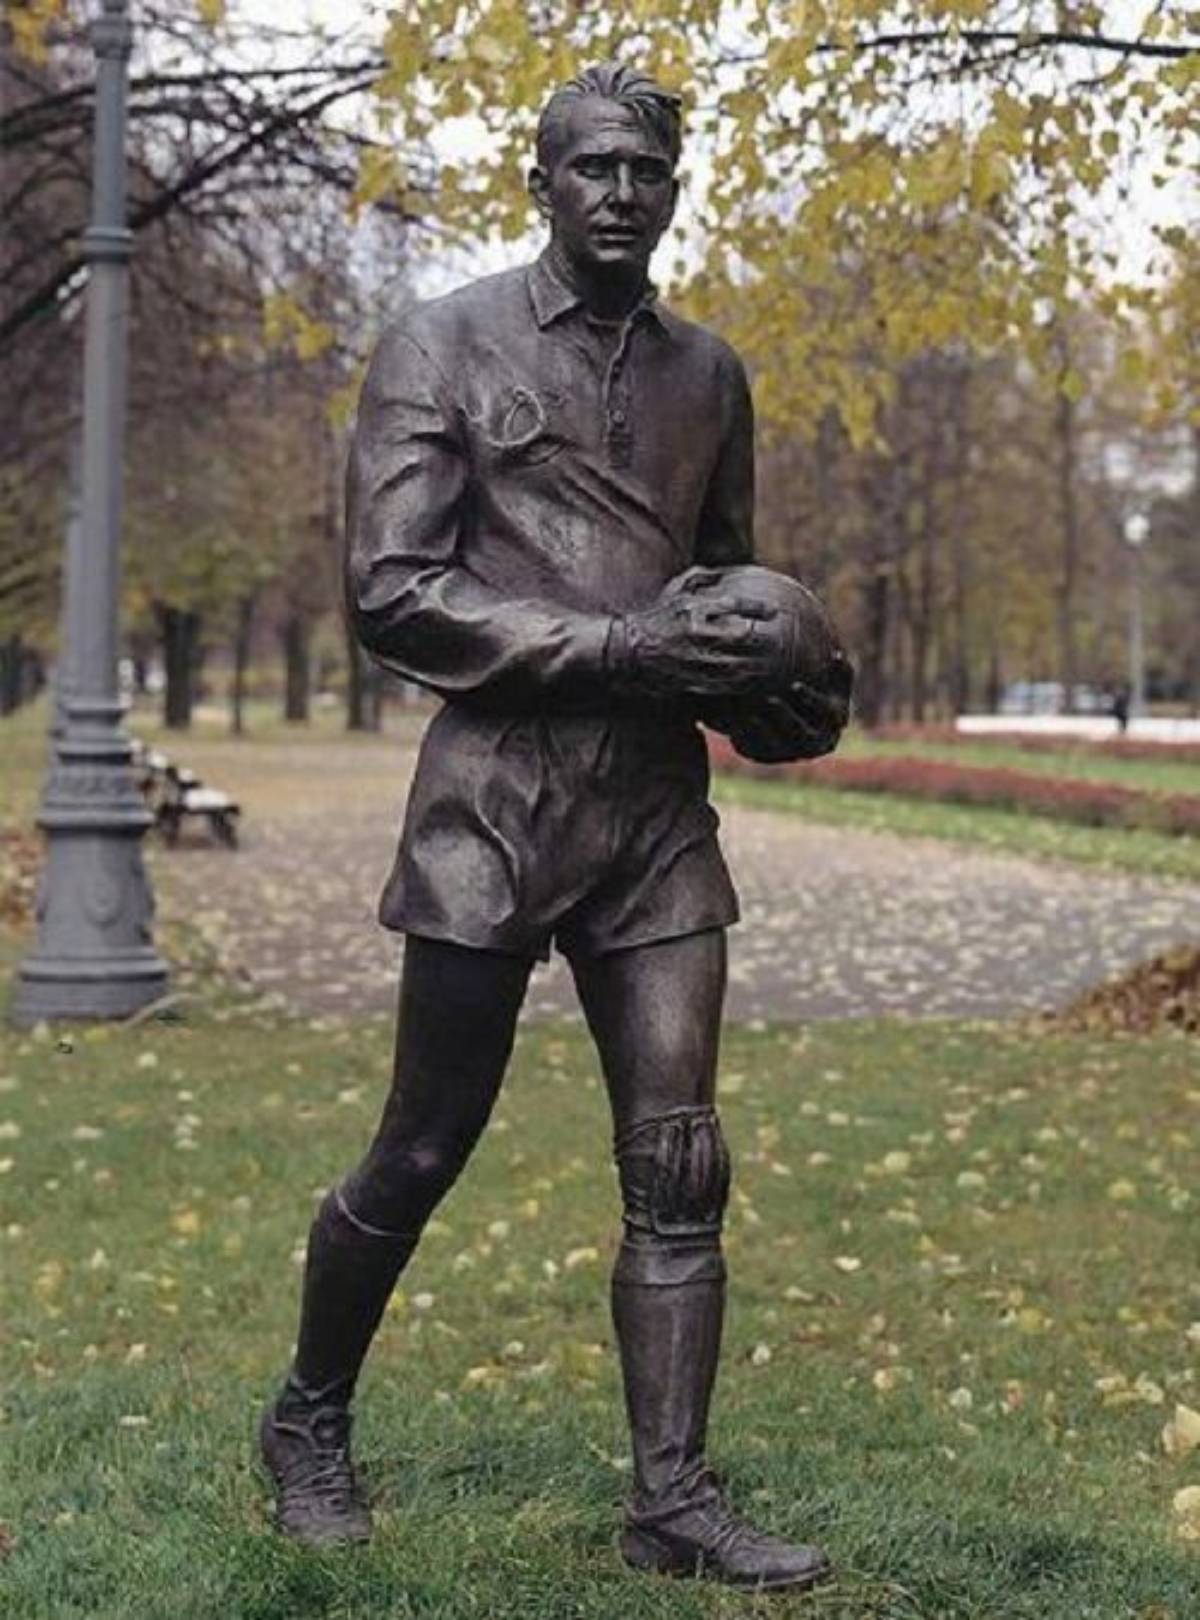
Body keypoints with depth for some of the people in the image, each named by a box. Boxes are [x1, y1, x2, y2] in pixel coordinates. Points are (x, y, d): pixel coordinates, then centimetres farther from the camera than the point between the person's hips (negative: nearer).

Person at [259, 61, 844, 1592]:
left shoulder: (710, 375, 14)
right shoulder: (444, 348, -2)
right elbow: (388, 592, -11)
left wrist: (746, 645, 4)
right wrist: (615, 645, -18)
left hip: (661, 807, 5)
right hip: (497, 796, -4)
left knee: (678, 1166, 0)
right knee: (421, 1154, 6)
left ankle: (673, 1497, 8)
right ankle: (309, 1422, 28)